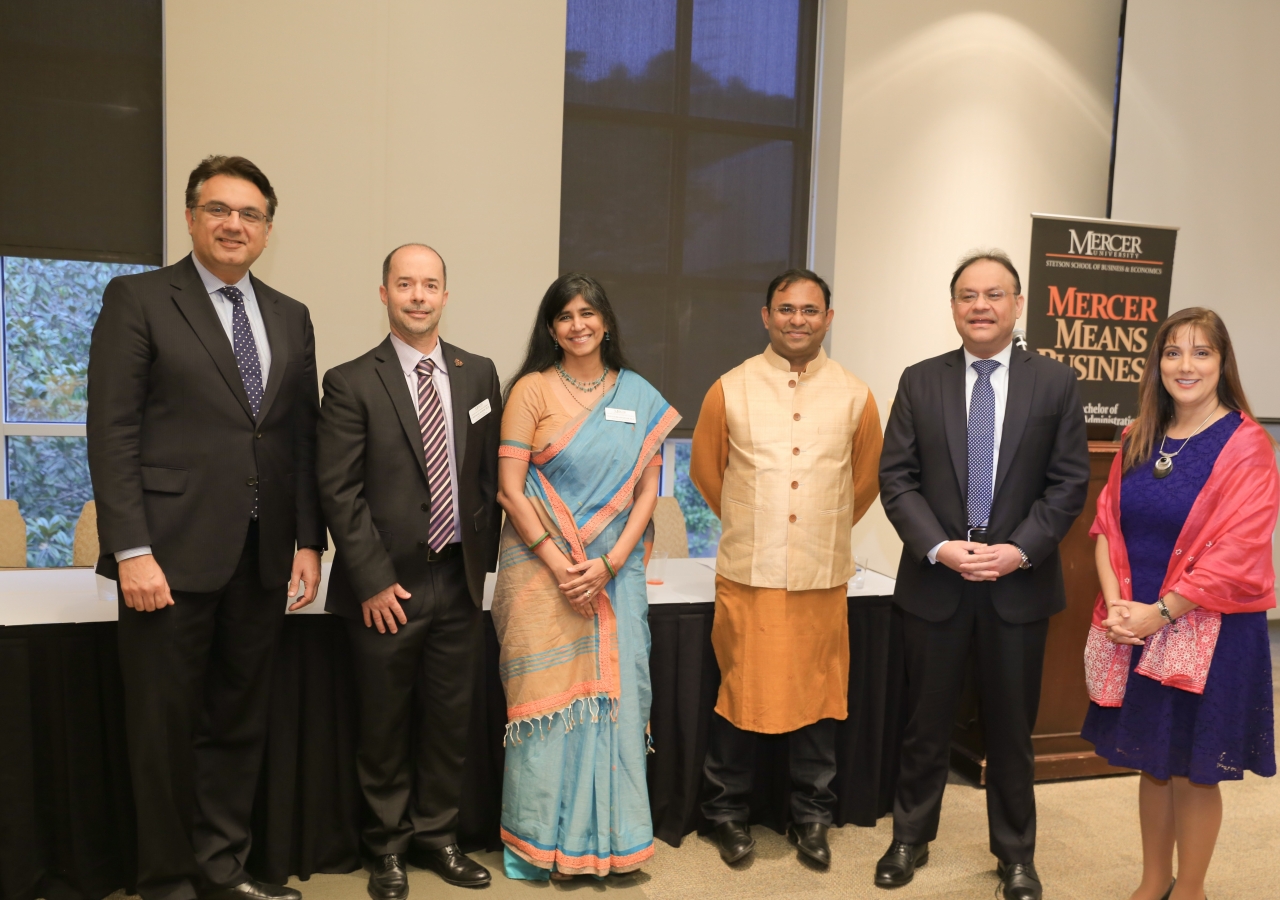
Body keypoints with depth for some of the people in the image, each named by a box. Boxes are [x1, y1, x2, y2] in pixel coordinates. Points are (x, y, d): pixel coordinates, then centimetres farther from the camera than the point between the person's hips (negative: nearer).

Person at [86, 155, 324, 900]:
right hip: (172, 553, -4)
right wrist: (131, 551, -14)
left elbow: (305, 438, 11)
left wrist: (308, 542, 5)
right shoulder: (138, 299, -1)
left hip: (263, 558, 5)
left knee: (240, 724, 13)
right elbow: (112, 433, -8)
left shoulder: (291, 318, 13)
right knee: (166, 728, 7)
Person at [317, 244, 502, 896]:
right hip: (388, 587, -3)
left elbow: (488, 475, 9)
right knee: (385, 726, 11)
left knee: (450, 720, 14)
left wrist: (484, 556, 5)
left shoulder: (479, 374, 6)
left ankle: (436, 834, 33)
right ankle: (388, 846, 30)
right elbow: (339, 492, -9)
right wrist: (374, 583, -12)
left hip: (460, 580, 3)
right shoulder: (351, 383, -6)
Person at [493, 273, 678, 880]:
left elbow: (647, 489, 4)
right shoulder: (532, 390, -1)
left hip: (615, 572, 3)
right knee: (549, 699, 3)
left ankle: (607, 835, 24)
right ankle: (546, 841, 20)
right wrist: (562, 567, -13)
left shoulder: (639, 397, 7)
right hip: (542, 567, -2)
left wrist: (608, 564, -9)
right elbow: (510, 489, -6)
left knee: (611, 697, 6)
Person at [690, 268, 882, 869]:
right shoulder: (730, 390, 0)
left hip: (823, 577, 1)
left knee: (818, 696, 10)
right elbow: (706, 472, 10)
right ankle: (728, 814, 26)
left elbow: (865, 480, 15)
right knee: (739, 695, 6)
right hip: (747, 573, -1)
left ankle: (811, 818, 28)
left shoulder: (855, 397, 3)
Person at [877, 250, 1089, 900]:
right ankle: (910, 840, 32)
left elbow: (1068, 483, -2)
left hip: (1020, 584, 0)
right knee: (925, 723, 13)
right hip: (934, 580, 0)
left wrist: (1019, 550, -14)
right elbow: (896, 478, -2)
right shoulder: (920, 382, 1)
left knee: (1012, 729, 13)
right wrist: (938, 547, -14)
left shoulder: (1055, 383, 0)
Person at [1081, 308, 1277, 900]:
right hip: (1137, 629, 5)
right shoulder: (1140, 440, 6)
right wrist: (1117, 603, -9)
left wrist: (1161, 612, -18)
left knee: (1194, 771, 7)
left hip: (1210, 633, -5)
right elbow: (1108, 524, 5)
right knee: (1152, 760, 16)